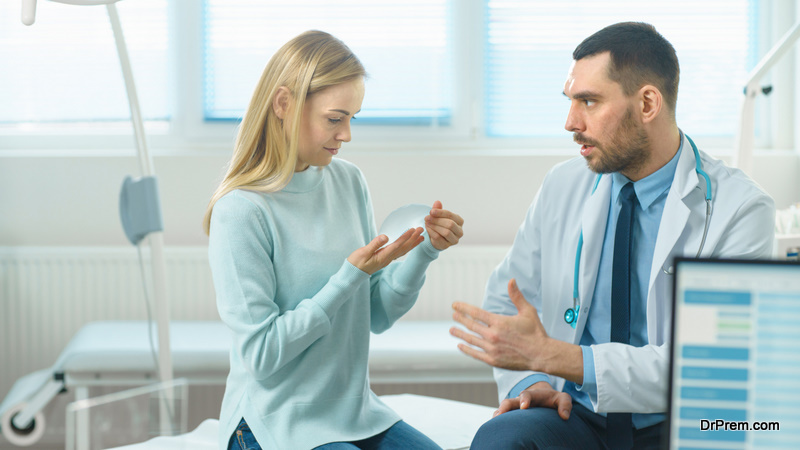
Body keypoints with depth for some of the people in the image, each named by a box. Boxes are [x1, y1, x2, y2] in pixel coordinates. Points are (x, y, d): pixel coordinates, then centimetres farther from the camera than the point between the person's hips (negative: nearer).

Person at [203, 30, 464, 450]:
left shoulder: (348, 182, 4)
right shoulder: (241, 211, -16)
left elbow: (377, 315, 8)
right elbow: (261, 354, -17)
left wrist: (425, 252, -8)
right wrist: (351, 275, -21)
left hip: (356, 413, 7)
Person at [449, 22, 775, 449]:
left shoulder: (741, 209, -10)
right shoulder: (562, 186, 5)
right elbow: (504, 301, 16)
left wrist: (549, 355, -25)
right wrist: (529, 382, -6)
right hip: (577, 415, 3)